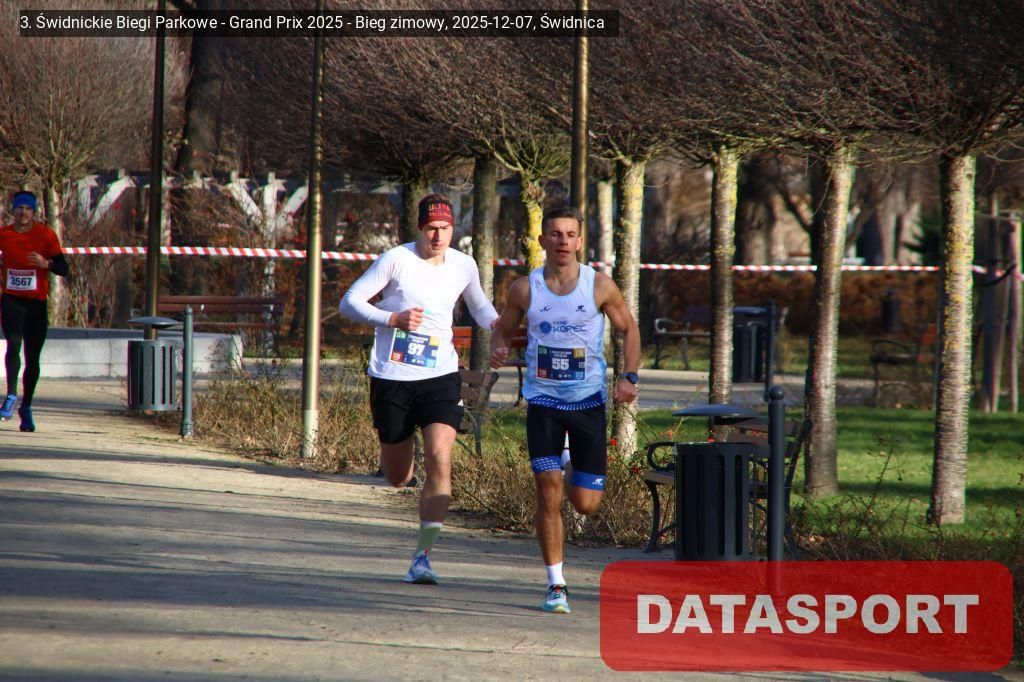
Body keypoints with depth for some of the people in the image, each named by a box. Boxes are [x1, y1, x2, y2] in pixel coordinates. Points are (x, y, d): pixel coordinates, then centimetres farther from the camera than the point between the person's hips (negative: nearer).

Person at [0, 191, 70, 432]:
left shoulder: (46, 235, -3)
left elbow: (63, 269, -3)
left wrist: (46, 263, -22)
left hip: (37, 303, 0)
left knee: (32, 359, 6)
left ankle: (26, 407, 20)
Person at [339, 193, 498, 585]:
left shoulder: (463, 266, 4)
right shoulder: (395, 260, -7)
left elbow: (479, 306, 24)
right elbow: (349, 302, -7)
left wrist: (496, 324, 2)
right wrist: (392, 319, -21)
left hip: (440, 378, 1)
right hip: (391, 376, -1)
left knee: (439, 461, -19)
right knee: (397, 478, 10)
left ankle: (422, 557, -14)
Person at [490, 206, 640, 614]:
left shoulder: (599, 286, -4)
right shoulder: (525, 289, -2)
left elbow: (628, 329, 8)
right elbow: (503, 330, 11)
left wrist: (630, 376, -6)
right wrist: (498, 350, -13)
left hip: (589, 400, 0)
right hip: (543, 400, 0)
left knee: (586, 504, 2)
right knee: (548, 489, -13)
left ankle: (586, 465, 41)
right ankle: (556, 585, -3)